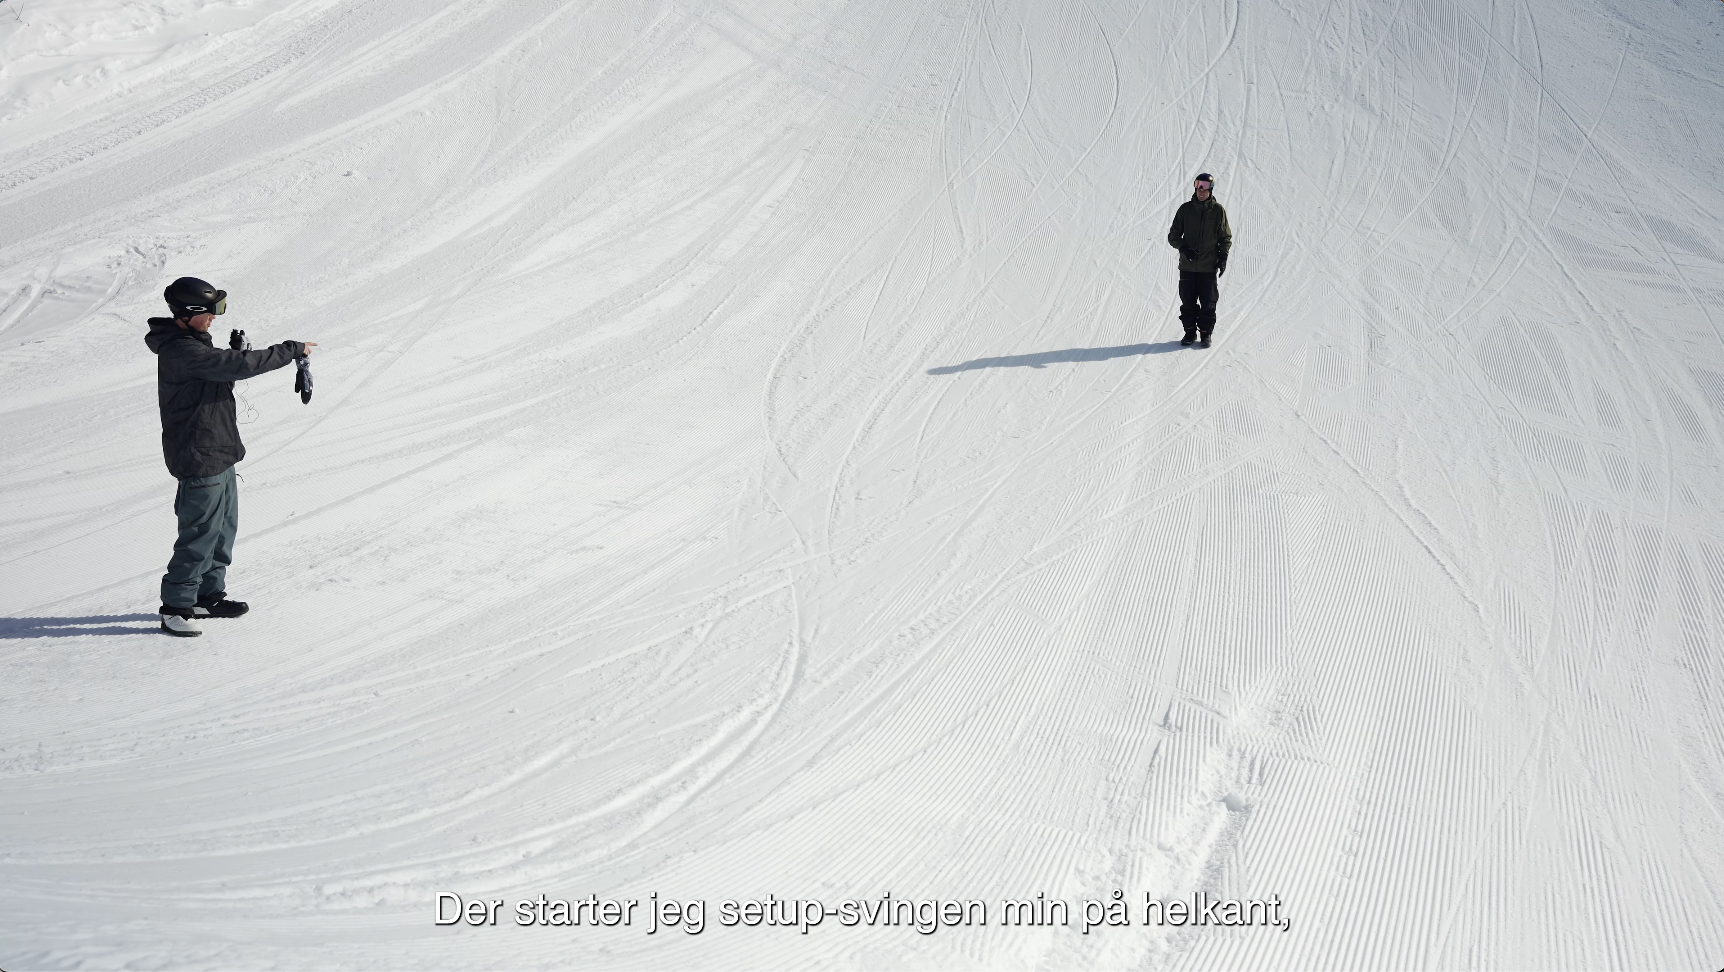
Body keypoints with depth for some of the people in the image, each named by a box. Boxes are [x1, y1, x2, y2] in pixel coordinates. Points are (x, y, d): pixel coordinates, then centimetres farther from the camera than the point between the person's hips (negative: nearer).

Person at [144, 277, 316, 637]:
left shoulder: (190, 342, 10)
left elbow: (221, 371, 22)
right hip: (200, 459, -11)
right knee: (201, 533, -3)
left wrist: (234, 360, 1)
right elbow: (239, 366, -29)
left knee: (224, 526, 19)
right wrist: (293, 350, -21)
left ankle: (209, 594, 30)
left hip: (218, 452, 11)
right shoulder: (182, 352, -24)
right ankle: (175, 606, 6)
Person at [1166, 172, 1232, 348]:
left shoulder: (1218, 211, 1)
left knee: (1208, 303, 0)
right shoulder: (1185, 209, 2)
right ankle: (1190, 332, 17)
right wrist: (1184, 248, -13)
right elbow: (1173, 236, 5)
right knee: (1188, 302, 4)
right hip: (1187, 266, 1)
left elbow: (1226, 237, 8)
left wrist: (1223, 257, -5)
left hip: (1209, 267, -1)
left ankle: (1206, 333, 11)